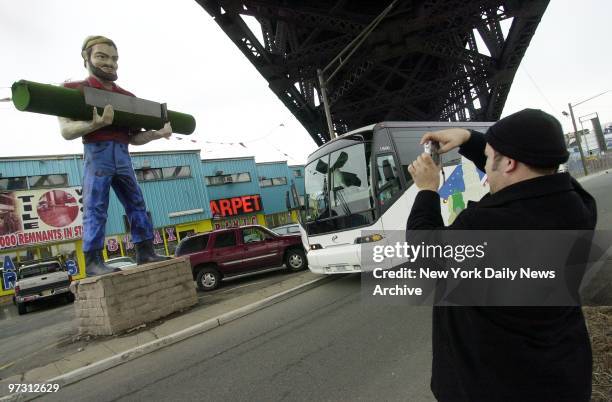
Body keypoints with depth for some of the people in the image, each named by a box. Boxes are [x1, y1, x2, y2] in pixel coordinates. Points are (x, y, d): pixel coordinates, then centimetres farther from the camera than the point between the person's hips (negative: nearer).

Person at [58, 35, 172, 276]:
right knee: (95, 208, -8)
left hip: (123, 155, 6)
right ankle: (93, 260, -5)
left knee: (137, 205, 3)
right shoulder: (74, 89, 5)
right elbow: (66, 131, -6)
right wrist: (95, 125, -25)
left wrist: (157, 134, 2)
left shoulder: (127, 97, 19)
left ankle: (145, 253, 8)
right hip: (97, 153, -5)